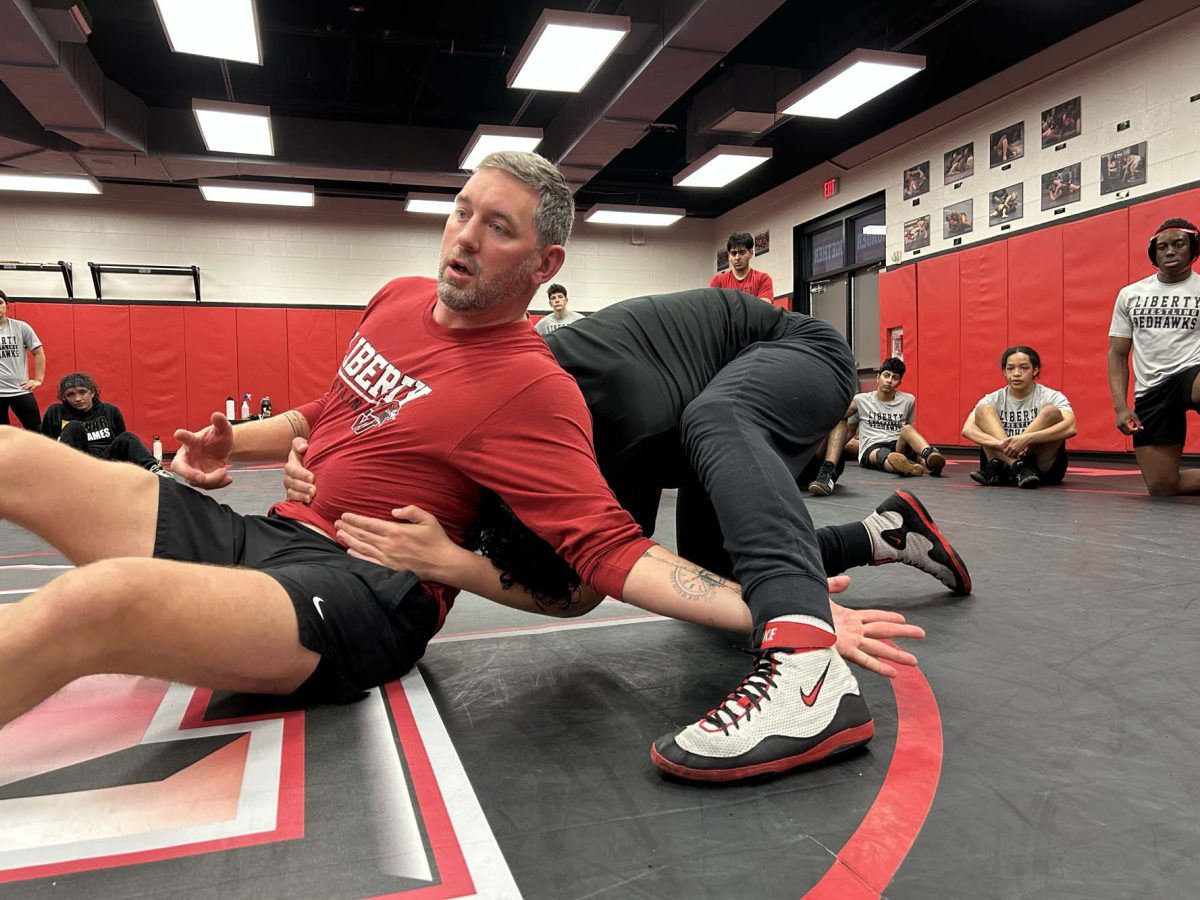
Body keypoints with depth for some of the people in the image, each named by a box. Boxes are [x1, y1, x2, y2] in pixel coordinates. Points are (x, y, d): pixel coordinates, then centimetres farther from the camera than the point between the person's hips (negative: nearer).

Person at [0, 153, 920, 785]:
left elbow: (614, 552, -19)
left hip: (361, 594, -8)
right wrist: (233, 443, 12)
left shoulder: (533, 388, -14)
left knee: (97, 602, -36)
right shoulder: (398, 299, 10)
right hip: (265, 532, 9)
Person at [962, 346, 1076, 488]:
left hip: (1045, 469, -1)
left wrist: (1027, 439, -35)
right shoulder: (994, 399, 3)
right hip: (1004, 465, 1)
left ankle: (995, 467, -24)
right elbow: (967, 429, -15)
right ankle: (1018, 466, -31)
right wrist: (1000, 443, -33)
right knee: (982, 410, -13)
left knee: (1051, 413, -23)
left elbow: (1070, 428, -23)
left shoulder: (1050, 397, -2)